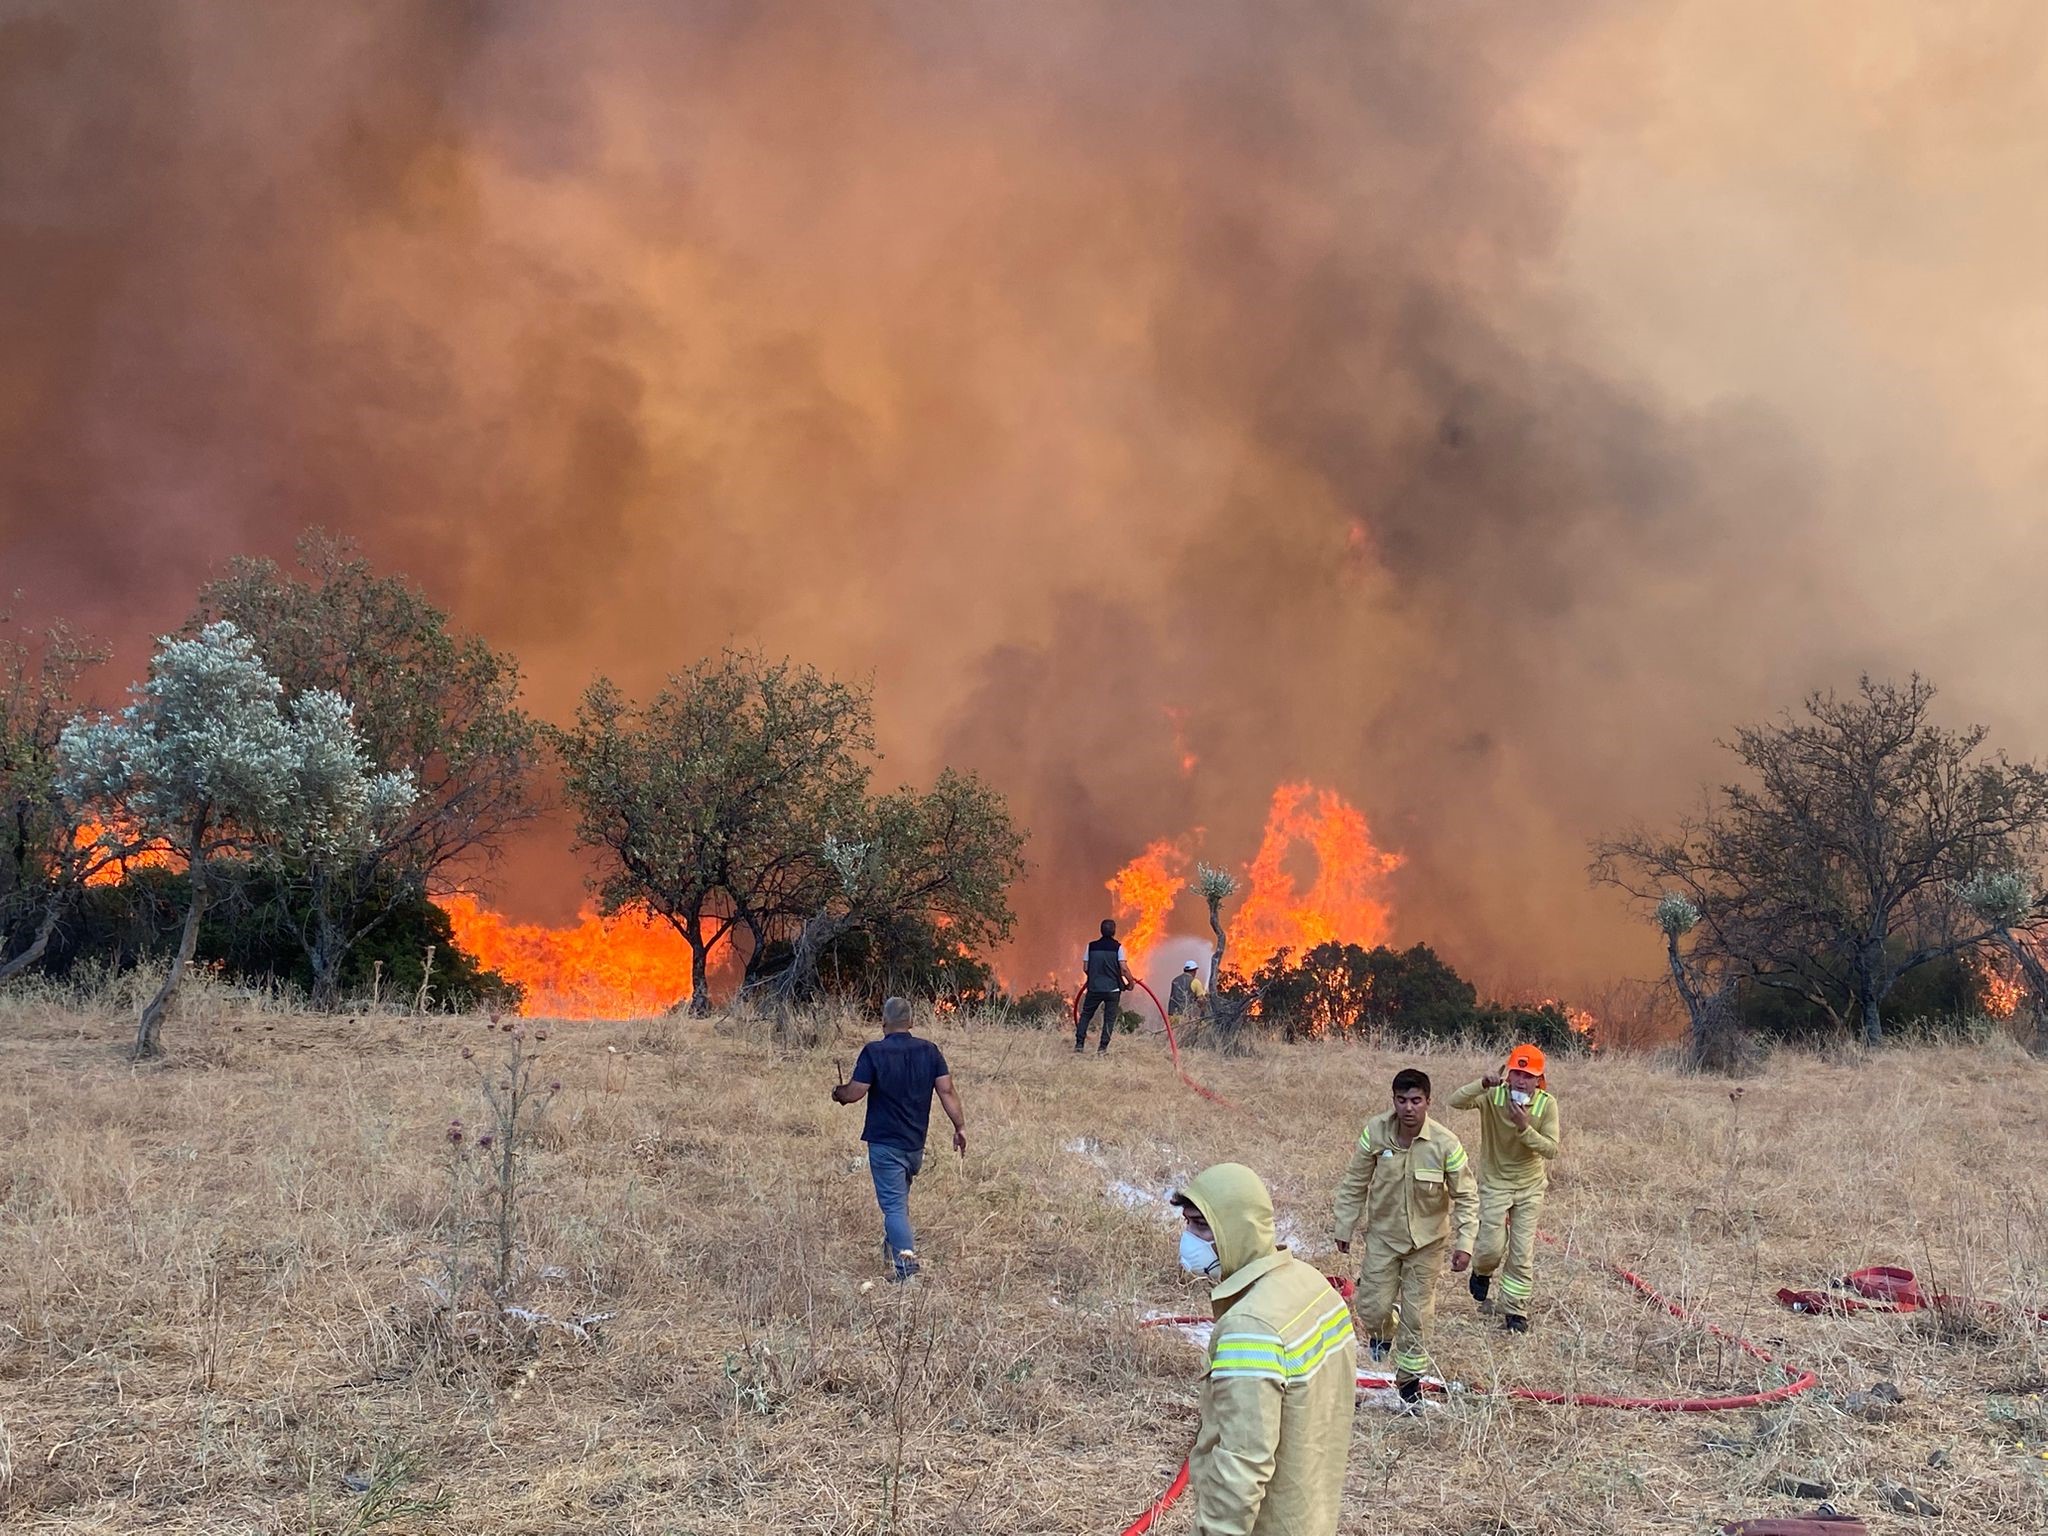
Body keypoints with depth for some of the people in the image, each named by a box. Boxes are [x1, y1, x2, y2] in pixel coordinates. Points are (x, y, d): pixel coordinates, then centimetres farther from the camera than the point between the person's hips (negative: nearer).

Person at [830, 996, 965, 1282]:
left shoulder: (874, 1052, -13)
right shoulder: (929, 1051, 0)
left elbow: (854, 1093, -14)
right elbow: (947, 1090, -3)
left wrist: (837, 1092, 8)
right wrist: (960, 1126, 2)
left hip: (885, 1143, -5)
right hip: (916, 1144, 5)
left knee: (893, 1203, -4)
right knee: (900, 1198, 26)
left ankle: (905, 1261, -15)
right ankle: (895, 1243, 38)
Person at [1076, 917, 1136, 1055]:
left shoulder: (1091, 946, 0)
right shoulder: (1117, 947, -7)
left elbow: (1085, 967, 4)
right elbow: (1124, 968, -12)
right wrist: (1131, 982, 3)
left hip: (1094, 987, 2)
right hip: (1113, 988, -2)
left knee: (1086, 1014, 15)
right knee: (1109, 1018, 7)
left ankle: (1079, 1043, 10)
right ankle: (1103, 1048, 3)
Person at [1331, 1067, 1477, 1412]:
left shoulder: (1445, 1144, -23)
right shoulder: (1375, 1132, -19)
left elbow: (1466, 1196, -11)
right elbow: (1355, 1183, -4)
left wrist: (1464, 1244, -17)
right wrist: (1345, 1228, 0)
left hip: (1427, 1240, -1)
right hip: (1383, 1234, 1)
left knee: (1418, 1314, 6)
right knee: (1373, 1308, 0)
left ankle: (1410, 1380, 25)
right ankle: (1383, 1331, 38)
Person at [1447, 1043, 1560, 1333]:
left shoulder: (1547, 1105, -14)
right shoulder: (1493, 1095, -17)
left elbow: (1551, 1149, -18)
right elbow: (1456, 1102, -32)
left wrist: (1524, 1128, -32)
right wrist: (1483, 1084, -47)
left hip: (1530, 1187, 1)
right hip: (1495, 1183, -1)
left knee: (1523, 1254, 4)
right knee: (1492, 1247, -3)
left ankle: (1514, 1313, 19)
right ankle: (1482, 1272, 34)